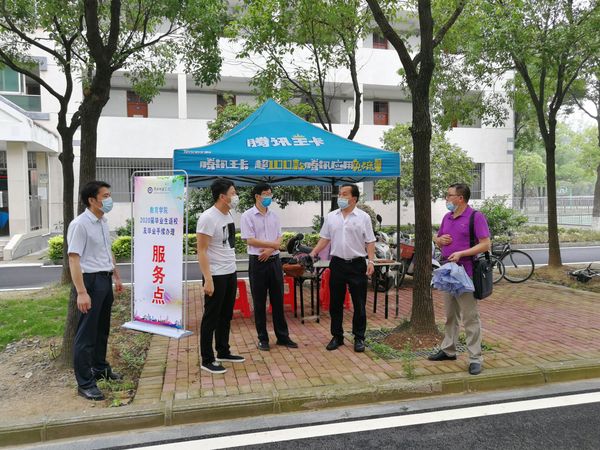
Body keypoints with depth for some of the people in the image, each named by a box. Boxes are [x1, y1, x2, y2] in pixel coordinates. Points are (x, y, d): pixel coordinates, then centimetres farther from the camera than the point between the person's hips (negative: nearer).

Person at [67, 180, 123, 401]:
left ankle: (100, 368, 36)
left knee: (102, 329, 20)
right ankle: (85, 383, 10)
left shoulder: (103, 222, 10)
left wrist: (117, 277, 22)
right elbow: (74, 259, -20)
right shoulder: (80, 224, -16)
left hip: (105, 279, 9)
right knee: (86, 333, 0)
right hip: (90, 280, -8)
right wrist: (81, 292, -25)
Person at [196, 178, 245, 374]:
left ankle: (223, 352, 31)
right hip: (216, 276, -9)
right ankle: (207, 360, 14)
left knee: (226, 315, 17)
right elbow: (201, 251, -19)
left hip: (230, 273, 9)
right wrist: (208, 279, -22)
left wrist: (231, 268, 15)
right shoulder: (208, 218, -18)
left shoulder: (228, 214, 9)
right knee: (211, 317, 2)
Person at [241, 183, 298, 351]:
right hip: (257, 262, -4)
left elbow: (279, 238, 7)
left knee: (278, 300, 10)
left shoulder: (274, 216, 10)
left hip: (274, 260, 4)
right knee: (259, 302, 4)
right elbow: (250, 240, -12)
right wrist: (273, 244, -11)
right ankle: (262, 338, 17)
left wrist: (270, 249, -12)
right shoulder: (248, 216, -5)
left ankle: (283, 336, 20)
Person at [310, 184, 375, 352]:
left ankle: (359, 338, 17)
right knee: (335, 303, 9)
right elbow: (324, 238, 11)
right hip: (337, 264, 3)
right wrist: (312, 254, 2)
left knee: (359, 304, 4)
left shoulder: (363, 217, -1)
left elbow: (370, 241, -2)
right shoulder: (331, 217, 7)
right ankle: (337, 336, 22)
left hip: (357, 264, -3)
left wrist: (371, 261, -12)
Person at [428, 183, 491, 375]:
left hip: (466, 272, -8)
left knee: (470, 318, -2)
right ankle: (448, 350, 30)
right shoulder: (447, 217, 14)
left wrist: (461, 253, -22)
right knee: (450, 315, 18)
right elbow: (438, 240, 25)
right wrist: (440, 239, 1)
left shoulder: (476, 217, -9)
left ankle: (475, 358, 6)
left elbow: (485, 244, -15)